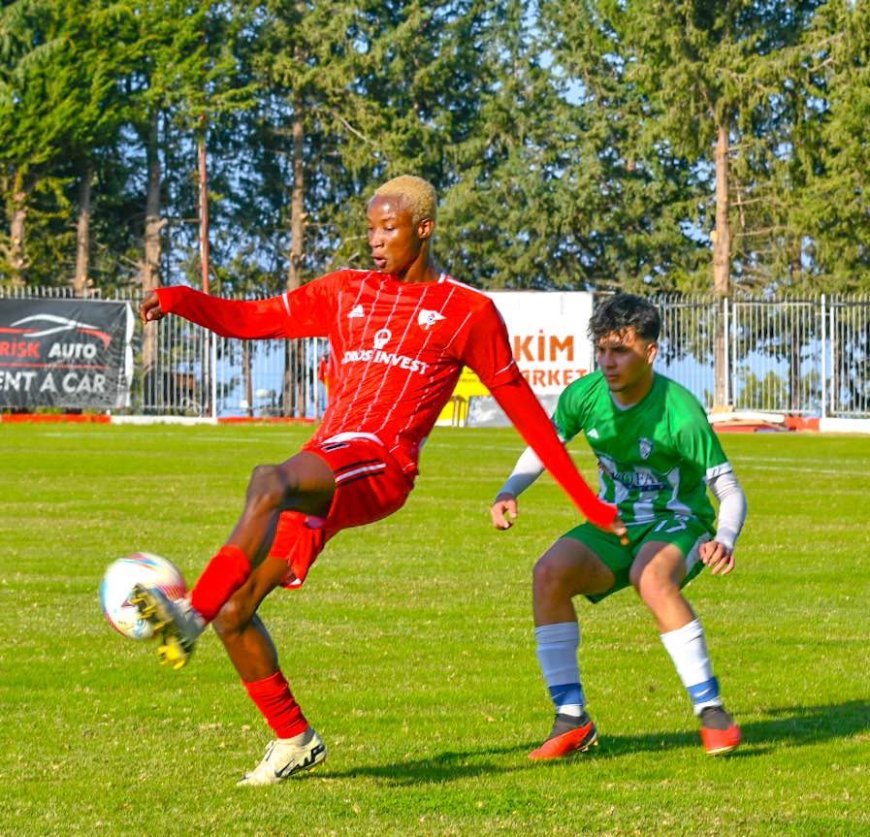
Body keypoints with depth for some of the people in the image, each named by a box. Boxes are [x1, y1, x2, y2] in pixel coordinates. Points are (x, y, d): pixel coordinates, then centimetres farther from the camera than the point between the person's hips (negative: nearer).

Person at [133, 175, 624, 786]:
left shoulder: (468, 312, 10)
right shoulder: (347, 293, 23)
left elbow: (521, 405, 12)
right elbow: (250, 319, 21)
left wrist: (584, 498, 12)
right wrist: (177, 300, 2)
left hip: (381, 467, -6)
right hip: (321, 469, 6)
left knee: (268, 483, -37)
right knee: (234, 615, -5)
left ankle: (191, 616, -48)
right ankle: (293, 739, 13)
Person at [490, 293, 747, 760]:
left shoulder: (681, 415, -21)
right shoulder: (584, 396, -8)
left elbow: (730, 493, -17)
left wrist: (724, 541, -38)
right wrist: (509, 493, -9)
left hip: (677, 524, -5)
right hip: (614, 526, 5)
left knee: (652, 578, -39)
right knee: (549, 573, -25)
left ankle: (712, 713, -27)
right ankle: (572, 721, -18)